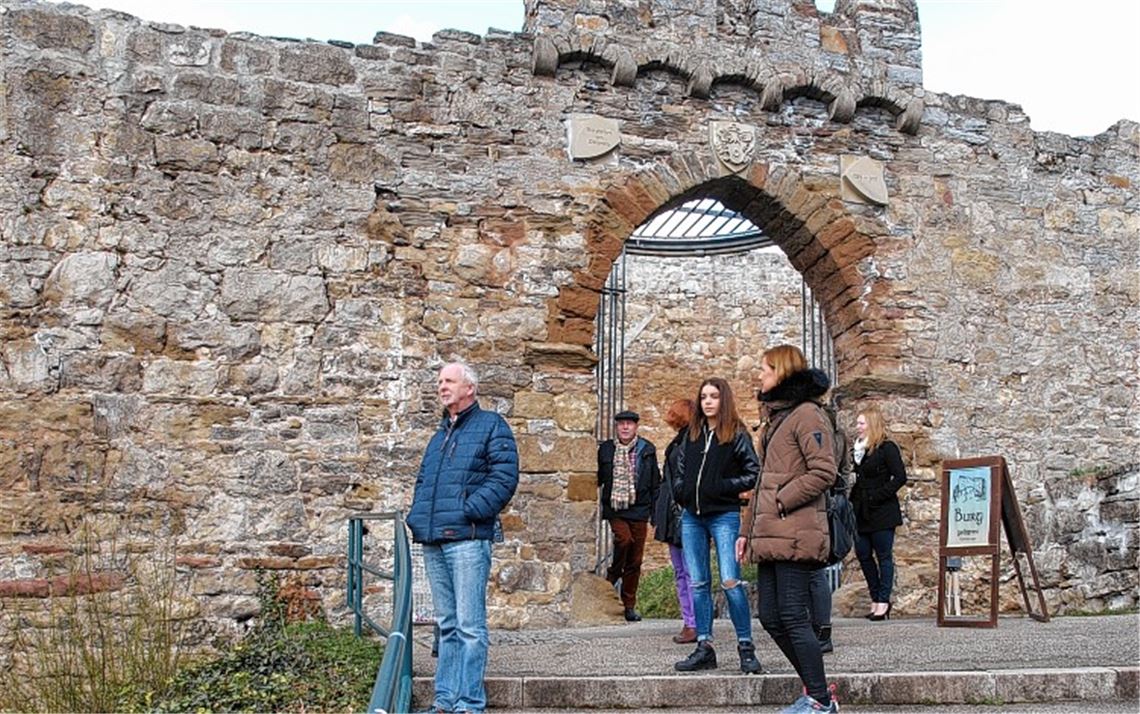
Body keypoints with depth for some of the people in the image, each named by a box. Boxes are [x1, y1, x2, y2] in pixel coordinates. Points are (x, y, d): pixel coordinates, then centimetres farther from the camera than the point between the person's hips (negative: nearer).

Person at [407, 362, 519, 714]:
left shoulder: (491, 427, 1)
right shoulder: (439, 435, 23)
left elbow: (504, 478, -10)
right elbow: (422, 482, 28)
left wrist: (468, 511, -16)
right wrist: (416, 516, 10)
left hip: (466, 539, -7)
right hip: (433, 542, 8)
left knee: (469, 625, -7)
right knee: (447, 624, 12)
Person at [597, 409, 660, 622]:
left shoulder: (647, 450, 5)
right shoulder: (606, 449, 6)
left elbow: (655, 483, 8)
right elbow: (598, 479, 13)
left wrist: (656, 514, 5)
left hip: (639, 510, 1)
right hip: (614, 509, -1)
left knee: (635, 560, 3)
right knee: (624, 539, -27)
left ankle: (629, 605, 14)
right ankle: (611, 577, -2)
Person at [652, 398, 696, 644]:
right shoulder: (677, 443, 17)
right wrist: (658, 518, 18)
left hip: (687, 515, -9)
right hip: (674, 517, 9)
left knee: (691, 572, -4)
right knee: (680, 572, 11)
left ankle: (695, 624, 1)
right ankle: (688, 622, 17)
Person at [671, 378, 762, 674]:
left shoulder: (736, 435, -2)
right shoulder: (691, 434, 14)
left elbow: (755, 472, -8)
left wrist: (723, 486, -14)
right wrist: (679, 488, 8)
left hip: (724, 516, -6)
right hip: (692, 518, 6)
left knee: (730, 582, -11)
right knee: (698, 583, 6)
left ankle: (746, 647, -2)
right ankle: (704, 647, 12)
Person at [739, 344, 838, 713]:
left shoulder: (807, 414, -7)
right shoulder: (775, 416, 22)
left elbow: (823, 472, -16)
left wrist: (781, 501, -14)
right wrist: (748, 528, 21)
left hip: (794, 534, -9)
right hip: (769, 534, 9)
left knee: (792, 616, -8)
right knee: (771, 618, 8)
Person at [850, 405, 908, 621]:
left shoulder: (887, 448, -7)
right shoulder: (857, 449, 14)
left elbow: (900, 477, -13)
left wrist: (878, 496, -16)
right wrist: (853, 500, 1)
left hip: (882, 513, -7)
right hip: (861, 513, 7)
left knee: (884, 556, 0)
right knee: (863, 554, 7)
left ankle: (883, 601, 5)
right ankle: (876, 599, 18)